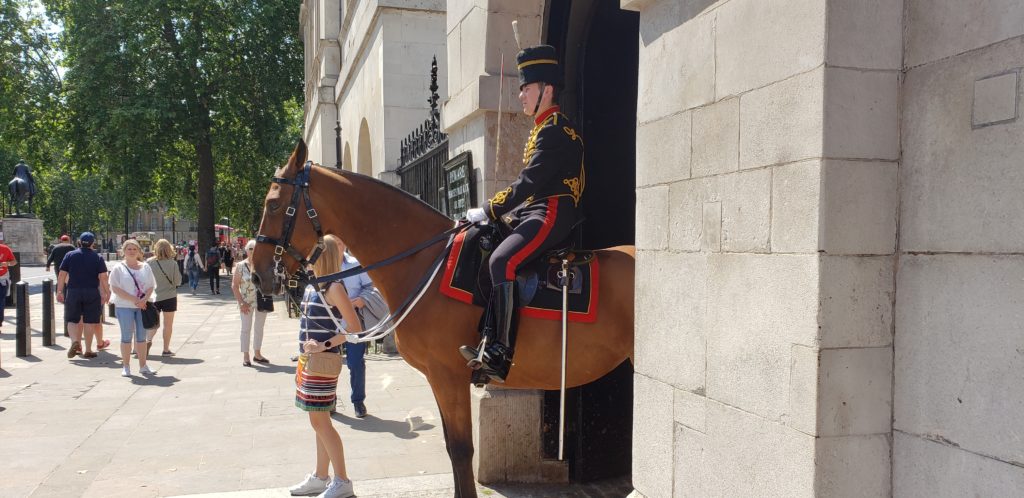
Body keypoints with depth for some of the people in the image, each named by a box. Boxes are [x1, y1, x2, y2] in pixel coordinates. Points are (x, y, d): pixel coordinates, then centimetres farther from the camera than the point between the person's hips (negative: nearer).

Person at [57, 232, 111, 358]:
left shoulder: (70, 255, 3)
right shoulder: (98, 258, 0)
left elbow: (62, 275, 1)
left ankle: (75, 342, -13)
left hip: (73, 292, 1)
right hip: (92, 293, -1)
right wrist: (107, 292, 2)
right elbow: (103, 278, -6)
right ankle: (88, 350, 8)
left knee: (73, 320, 11)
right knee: (89, 321, 5)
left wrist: (59, 292, 6)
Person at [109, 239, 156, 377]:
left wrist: (145, 299, -12)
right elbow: (115, 288, -9)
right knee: (127, 337, 1)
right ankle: (126, 367, 9)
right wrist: (134, 300, -16)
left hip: (142, 306, 3)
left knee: (141, 337, 7)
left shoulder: (145, 267, 10)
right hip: (124, 307, -3)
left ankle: (143, 366, 15)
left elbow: (151, 286, 8)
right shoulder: (118, 268, -1)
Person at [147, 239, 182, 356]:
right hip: (169, 297, -2)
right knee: (168, 324, 9)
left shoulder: (149, 262, -7)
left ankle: (148, 339, -9)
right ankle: (166, 349, 10)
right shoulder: (172, 263, -12)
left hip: (153, 297, 2)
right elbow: (177, 281, -7)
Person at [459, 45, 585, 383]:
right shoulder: (543, 128, 21)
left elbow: (529, 183, -19)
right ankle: (489, 339, 6)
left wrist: (488, 212, -15)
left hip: (552, 215, -11)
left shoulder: (555, 129, -12)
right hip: (537, 213, 11)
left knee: (502, 261, -26)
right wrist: (498, 214, 13)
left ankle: (500, 354, -24)